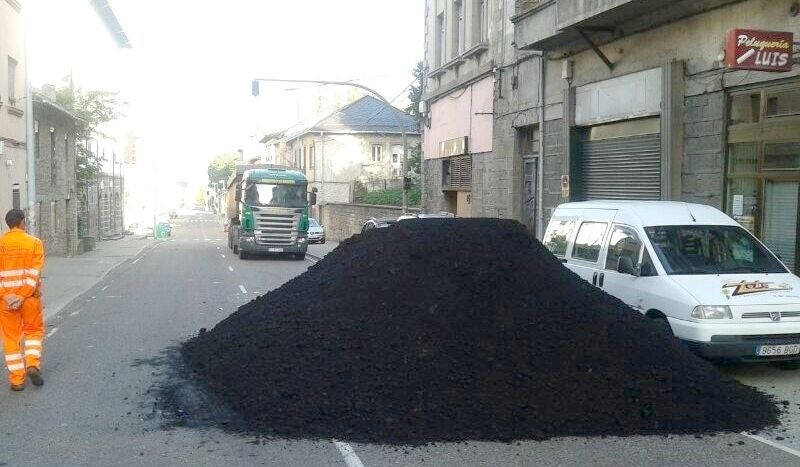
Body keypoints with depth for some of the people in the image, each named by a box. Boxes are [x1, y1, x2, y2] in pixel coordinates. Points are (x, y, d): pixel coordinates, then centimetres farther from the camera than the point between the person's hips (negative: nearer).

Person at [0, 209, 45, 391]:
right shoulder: (34, 243, -4)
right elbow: (35, 272, -13)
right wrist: (22, 296, -14)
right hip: (30, 296, -1)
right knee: (34, 330, 18)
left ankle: (17, 379, 10)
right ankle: (33, 364, -1)